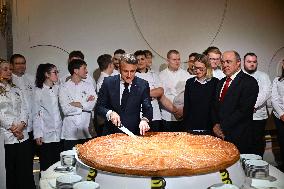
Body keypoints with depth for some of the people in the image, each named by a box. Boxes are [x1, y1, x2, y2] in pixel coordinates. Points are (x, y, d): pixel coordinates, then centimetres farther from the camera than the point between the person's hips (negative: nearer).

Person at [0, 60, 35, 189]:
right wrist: (12, 127, -11)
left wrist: (22, 124, -8)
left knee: (26, 169, 4)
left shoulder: (16, 89, 16)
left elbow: (24, 109, 9)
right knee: (11, 170, 3)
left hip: (23, 134, 4)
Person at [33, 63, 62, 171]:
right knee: (46, 166, 3)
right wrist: (37, 134, -6)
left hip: (58, 134, 3)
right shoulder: (39, 91, -2)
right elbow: (36, 114, -1)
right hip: (46, 135, -3)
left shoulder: (58, 89, 6)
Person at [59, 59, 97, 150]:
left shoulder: (89, 86, 9)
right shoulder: (64, 87, 0)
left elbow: (93, 104, -5)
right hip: (70, 133, -2)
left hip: (86, 132, 2)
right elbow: (66, 110, -10)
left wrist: (78, 104, -8)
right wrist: (86, 104, -5)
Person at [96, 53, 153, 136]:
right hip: (111, 133, 0)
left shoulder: (143, 85, -1)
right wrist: (110, 113, -18)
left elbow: (147, 108, -5)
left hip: (133, 133, 0)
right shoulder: (108, 82, -1)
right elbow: (99, 107, 2)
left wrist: (144, 120, -26)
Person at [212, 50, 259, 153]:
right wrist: (216, 124, -2)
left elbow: (244, 110, -16)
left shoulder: (249, 82, -8)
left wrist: (223, 127, -14)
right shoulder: (221, 82, 15)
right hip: (219, 134, 6)